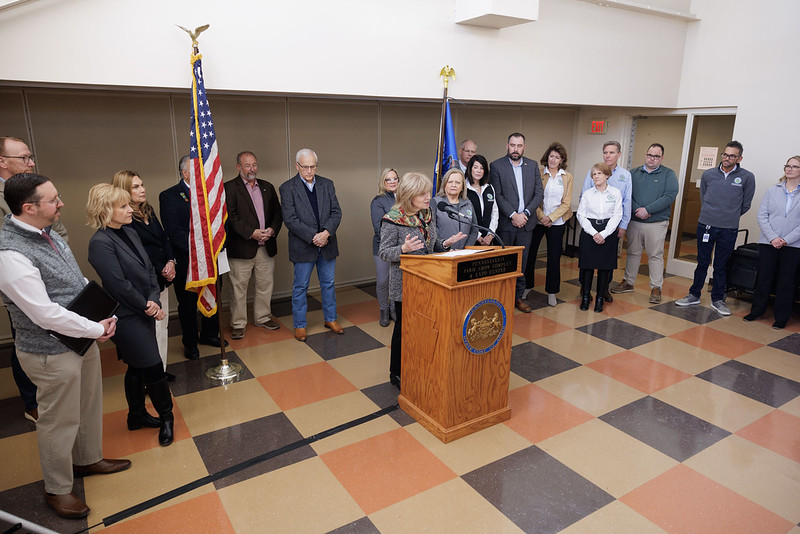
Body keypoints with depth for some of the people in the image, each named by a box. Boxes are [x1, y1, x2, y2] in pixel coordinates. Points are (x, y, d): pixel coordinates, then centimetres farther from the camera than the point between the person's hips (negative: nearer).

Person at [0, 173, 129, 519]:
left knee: (89, 406, 24)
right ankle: (57, 489, 32)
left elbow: (79, 281, 13)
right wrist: (97, 329, -16)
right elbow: (46, 314, -26)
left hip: (84, 339, 9)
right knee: (59, 422, 10)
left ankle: (88, 459, 47)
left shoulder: (47, 234, 3)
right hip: (53, 353, -9)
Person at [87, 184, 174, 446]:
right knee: (153, 367, 0)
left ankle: (137, 415, 36)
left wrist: (154, 300, -6)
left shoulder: (130, 232, 6)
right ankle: (166, 416, 20)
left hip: (144, 312, 8)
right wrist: (146, 306, -10)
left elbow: (149, 269, 6)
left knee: (137, 367, 20)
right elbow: (118, 284, -20)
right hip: (126, 318, -8)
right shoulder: (100, 243, -19)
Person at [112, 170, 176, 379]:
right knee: (152, 329, -2)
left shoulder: (148, 211, 11)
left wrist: (171, 262, -3)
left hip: (162, 277, 9)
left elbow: (164, 238, 12)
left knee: (162, 325, 15)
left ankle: (160, 370, 28)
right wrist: (160, 270, -11)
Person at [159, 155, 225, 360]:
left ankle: (209, 335, 35)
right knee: (188, 304, 9)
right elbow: (174, 231, -15)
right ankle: (190, 343, 26)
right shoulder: (169, 196, -7)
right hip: (186, 261, -4)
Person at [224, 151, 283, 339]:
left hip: (266, 247, 5)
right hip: (241, 248, -5)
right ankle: (238, 324, 16)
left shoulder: (267, 187, 13)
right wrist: (252, 233, -18)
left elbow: (277, 212, 13)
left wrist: (272, 229, -6)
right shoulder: (229, 188, -3)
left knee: (265, 284, 14)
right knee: (239, 287, 3)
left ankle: (263, 318, 30)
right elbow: (230, 217, -12)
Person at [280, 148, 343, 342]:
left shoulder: (327, 184, 6)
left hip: (327, 244, 4)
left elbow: (336, 212, 1)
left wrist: (327, 233, -16)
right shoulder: (287, 188, -6)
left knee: (328, 283, 15)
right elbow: (290, 219, -13)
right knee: (300, 287, 7)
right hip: (303, 246, -3)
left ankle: (330, 319, 31)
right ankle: (299, 325, 21)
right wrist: (313, 237, -20)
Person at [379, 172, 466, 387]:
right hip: (405, 283, -6)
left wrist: (445, 243, -4)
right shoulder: (393, 220, -16)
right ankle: (397, 373, 24)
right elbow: (384, 253, -14)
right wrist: (403, 249, -32)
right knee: (404, 327, 6)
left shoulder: (428, 214, 5)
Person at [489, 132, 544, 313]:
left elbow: (539, 193, 4)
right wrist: (513, 215, -15)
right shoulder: (496, 166, -2)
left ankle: (518, 296, 20)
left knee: (521, 263, 9)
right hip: (505, 223, -3)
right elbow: (497, 195, -8)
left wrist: (525, 213, -9)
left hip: (526, 222, 3)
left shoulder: (533, 166, 9)